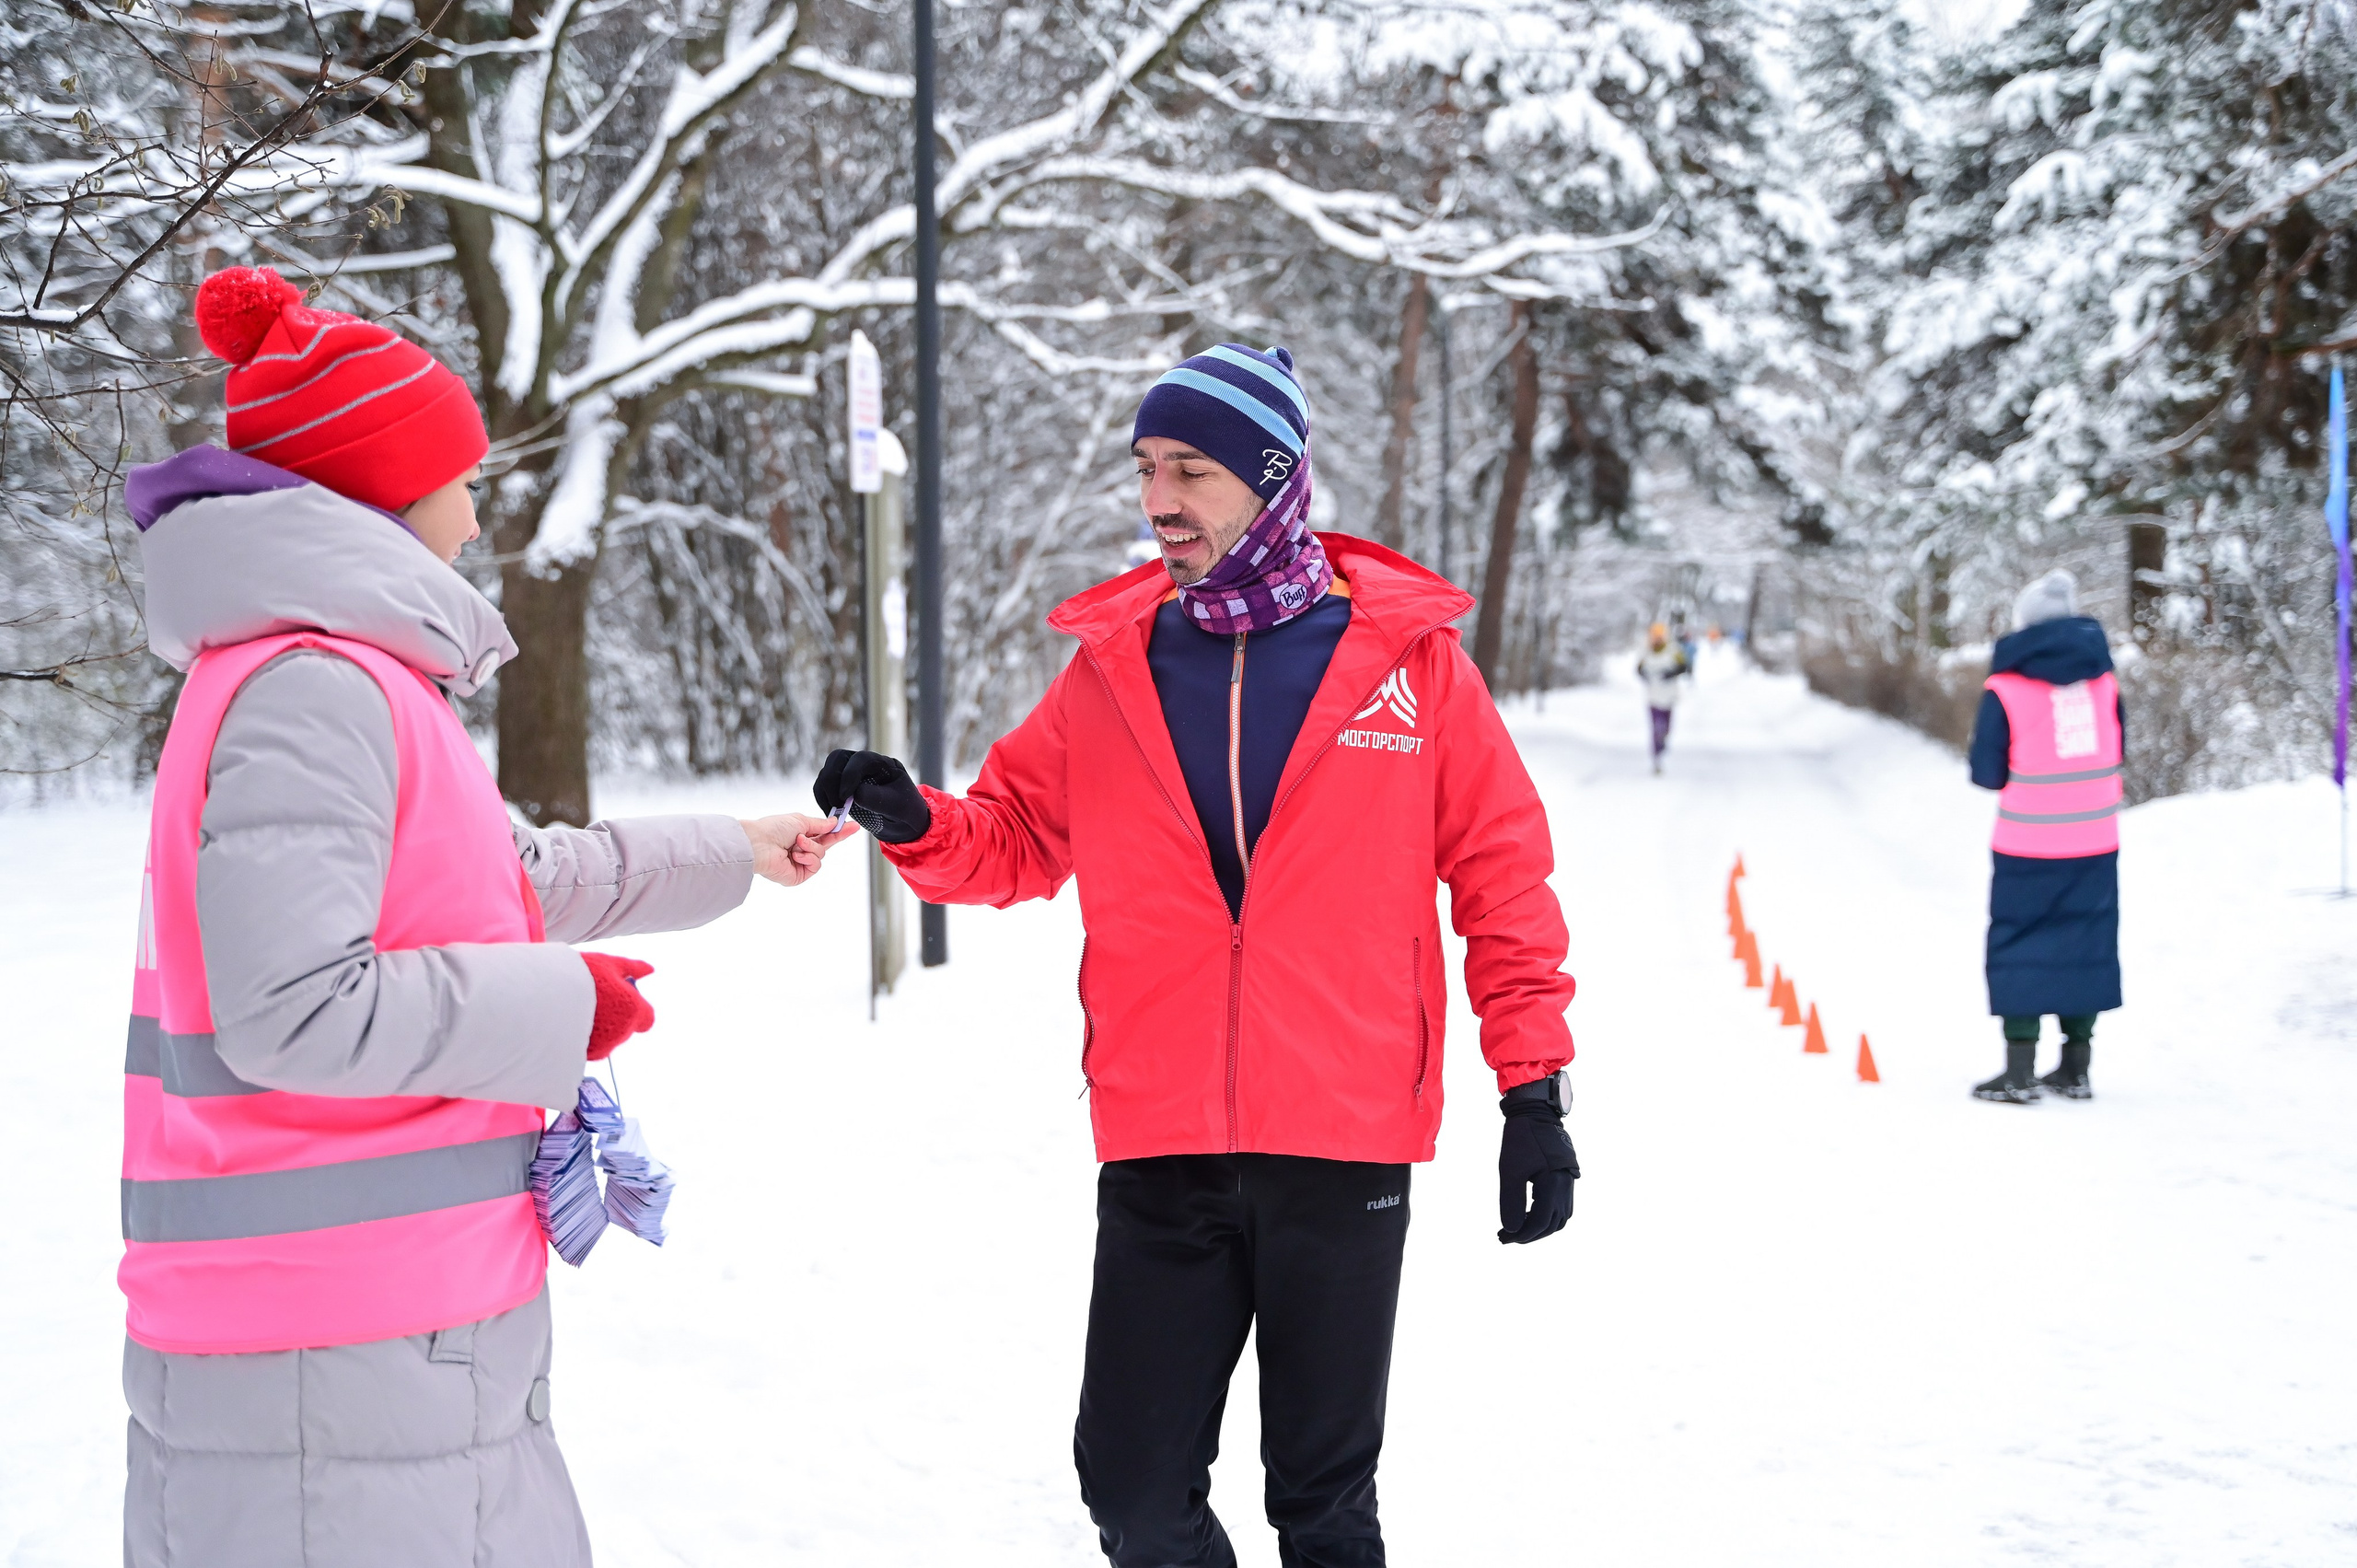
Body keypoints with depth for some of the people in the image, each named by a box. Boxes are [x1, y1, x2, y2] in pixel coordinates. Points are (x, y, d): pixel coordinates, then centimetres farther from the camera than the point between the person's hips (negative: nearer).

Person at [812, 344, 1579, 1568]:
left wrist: (1534, 1087, 1)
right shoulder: (1110, 658, 6)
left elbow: (1501, 870, 3)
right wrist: (916, 824, -9)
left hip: (1343, 1148, -2)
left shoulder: (1406, 654, -1)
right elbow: (1017, 836, 13)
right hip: (1159, 1155, 2)